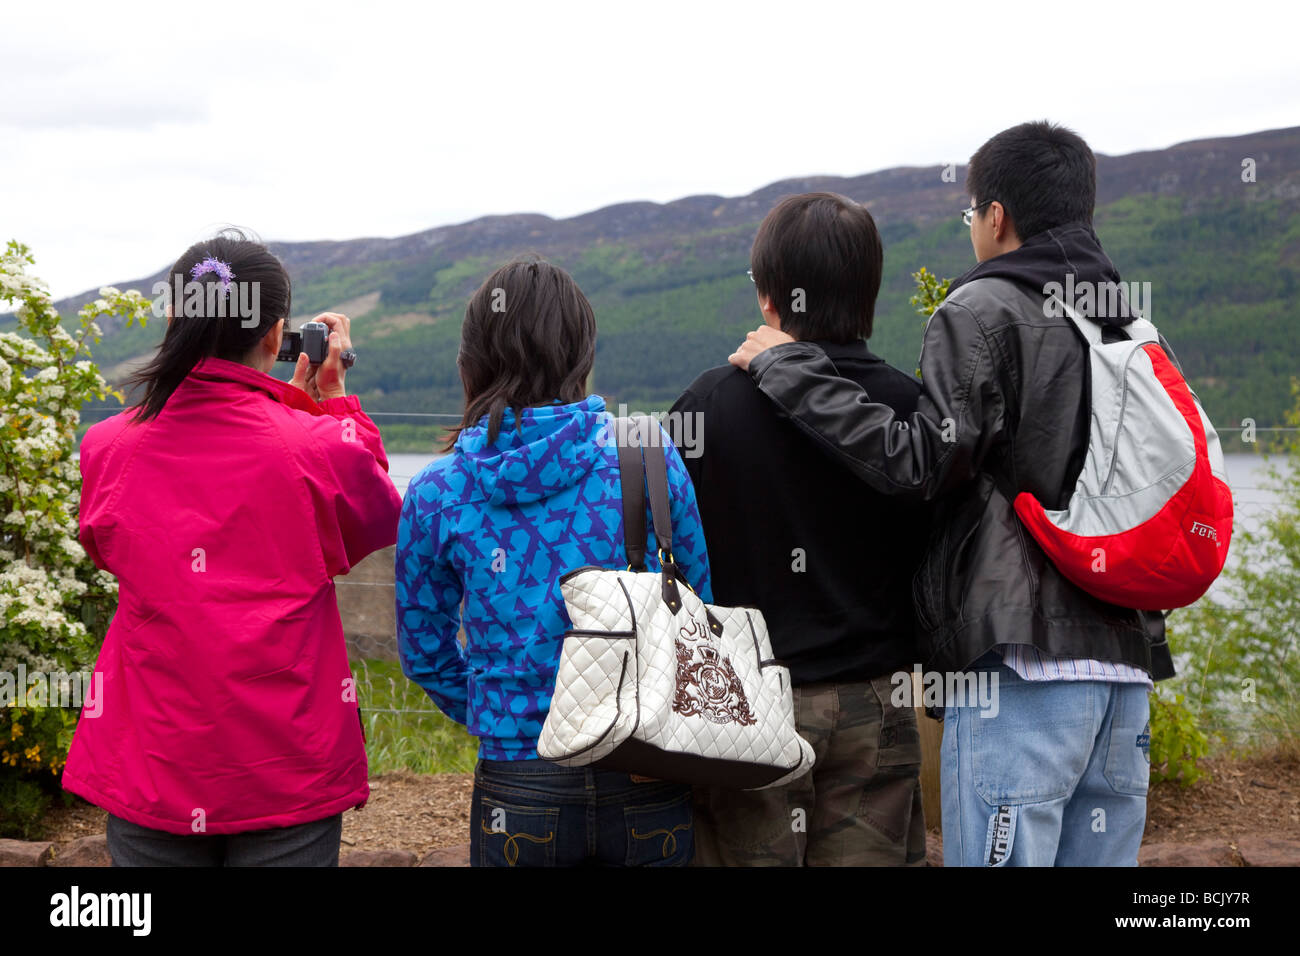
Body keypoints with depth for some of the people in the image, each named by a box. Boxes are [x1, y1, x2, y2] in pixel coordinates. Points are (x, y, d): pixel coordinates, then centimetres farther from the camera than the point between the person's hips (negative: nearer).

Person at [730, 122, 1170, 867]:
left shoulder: (983, 310, -5)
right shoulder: (1131, 324, 18)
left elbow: (920, 462, -15)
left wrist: (789, 366, -9)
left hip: (1023, 660, -8)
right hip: (1125, 664, 8)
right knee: (1099, 856, 13)